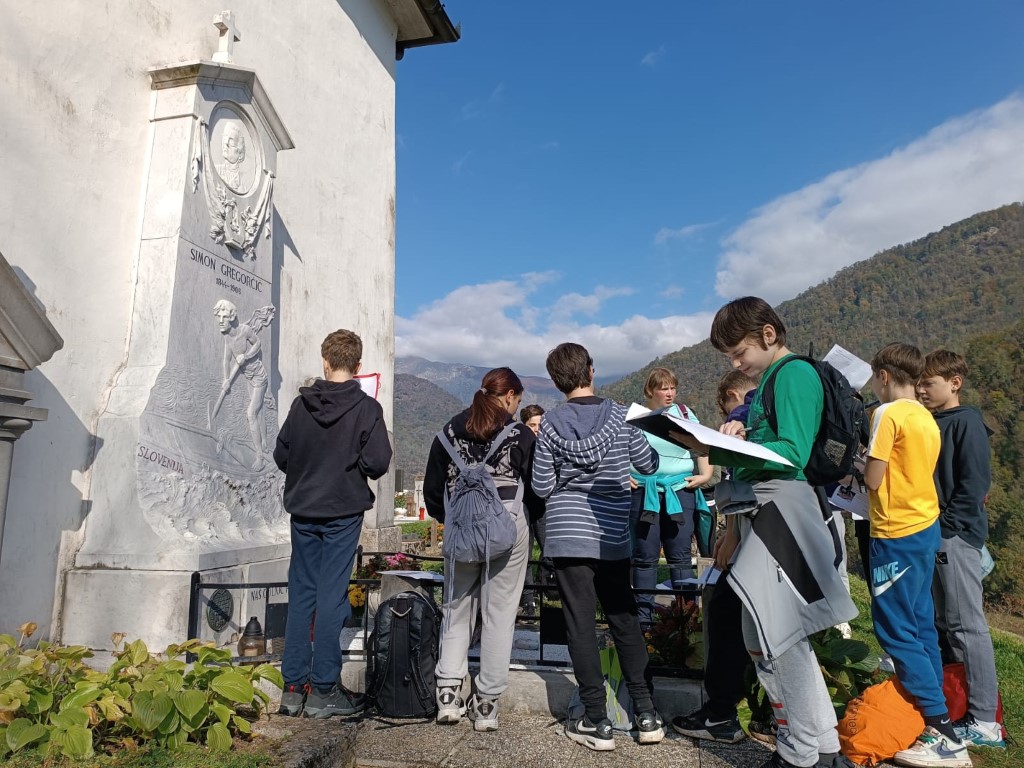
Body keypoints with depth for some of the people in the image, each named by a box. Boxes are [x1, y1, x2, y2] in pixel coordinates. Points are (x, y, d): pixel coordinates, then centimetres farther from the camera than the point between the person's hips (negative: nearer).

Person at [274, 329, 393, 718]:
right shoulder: (366, 408, -10)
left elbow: (281, 455, 4)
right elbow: (378, 462, -15)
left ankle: (293, 686, 17)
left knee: (300, 595, 11)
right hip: (344, 512, -3)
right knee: (331, 597, 2)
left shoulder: (301, 403, 0)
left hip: (303, 511, 3)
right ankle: (324, 689, 9)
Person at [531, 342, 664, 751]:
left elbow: (542, 487, -3)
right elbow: (649, 464, 7)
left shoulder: (551, 423, -4)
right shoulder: (619, 415, -1)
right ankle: (646, 714, 19)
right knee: (626, 622, 14)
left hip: (568, 535, -2)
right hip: (613, 537, 2)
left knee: (580, 626, 4)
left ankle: (597, 722, 9)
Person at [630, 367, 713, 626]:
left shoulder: (685, 413, 10)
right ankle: (643, 615, 11)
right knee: (645, 556, 3)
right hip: (643, 491, -1)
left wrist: (705, 473, -1)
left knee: (680, 556, 3)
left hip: (680, 490, 1)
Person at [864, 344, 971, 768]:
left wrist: (858, 459, 4)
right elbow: (908, 472, 14)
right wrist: (874, 462, 14)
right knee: (920, 623, 15)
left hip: (897, 533, -9)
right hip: (925, 526, 9)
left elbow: (872, 480, -14)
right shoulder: (927, 418, 11)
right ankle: (930, 712, 22)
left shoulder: (888, 414, -14)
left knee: (895, 629, -3)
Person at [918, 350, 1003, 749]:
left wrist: (945, 528, -16)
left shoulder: (967, 422, -8)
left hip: (955, 537, -8)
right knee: (940, 624, 13)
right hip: (931, 537, 8)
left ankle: (984, 722, 4)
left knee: (967, 626, -4)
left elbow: (974, 483, -15)